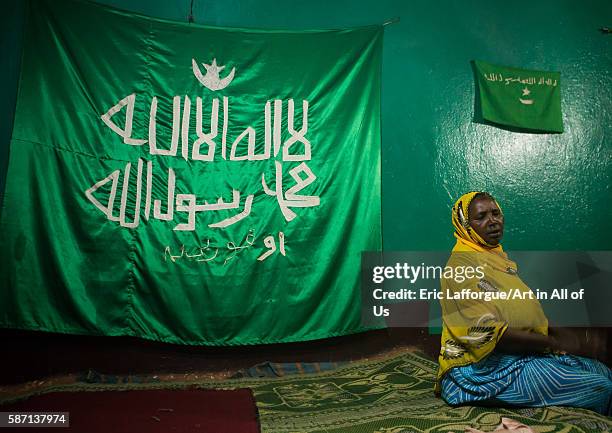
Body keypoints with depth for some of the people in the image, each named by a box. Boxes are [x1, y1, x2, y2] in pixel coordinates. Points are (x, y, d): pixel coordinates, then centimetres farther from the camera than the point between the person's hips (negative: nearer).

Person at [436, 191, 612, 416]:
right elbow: (487, 334, -21)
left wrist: (557, 332, 0)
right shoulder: (462, 264, -15)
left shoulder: (498, 258, 16)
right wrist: (554, 343, -14)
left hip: (519, 355, 10)